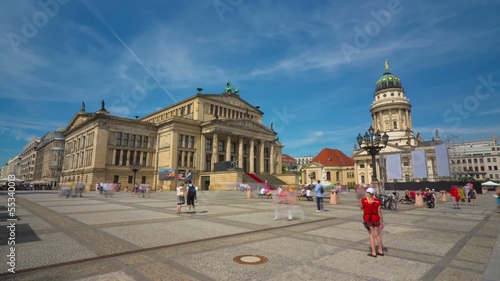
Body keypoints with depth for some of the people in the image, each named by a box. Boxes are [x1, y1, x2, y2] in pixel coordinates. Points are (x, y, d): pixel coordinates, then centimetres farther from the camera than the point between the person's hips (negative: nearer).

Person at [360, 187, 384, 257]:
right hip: (376, 219, 2)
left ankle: (373, 252, 8)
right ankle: (380, 251, 30)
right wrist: (382, 221, 3)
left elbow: (361, 208, 7)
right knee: (377, 235, 17)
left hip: (367, 219, -2)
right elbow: (379, 212, -4)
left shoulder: (363, 200, -8)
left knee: (371, 235, 6)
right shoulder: (377, 201, -5)